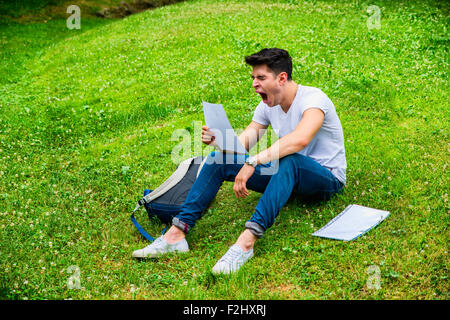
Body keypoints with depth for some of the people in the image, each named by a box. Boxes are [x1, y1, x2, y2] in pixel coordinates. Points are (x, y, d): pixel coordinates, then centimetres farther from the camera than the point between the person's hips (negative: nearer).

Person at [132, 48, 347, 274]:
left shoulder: (313, 99, -20)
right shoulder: (267, 106, 4)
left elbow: (300, 139, -40)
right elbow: (240, 144, 1)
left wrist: (253, 162, -45)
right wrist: (219, 141, -21)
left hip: (328, 178, -6)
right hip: (287, 176, 7)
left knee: (289, 160, -42)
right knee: (219, 160, -9)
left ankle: (247, 241, -50)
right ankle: (177, 233, -18)